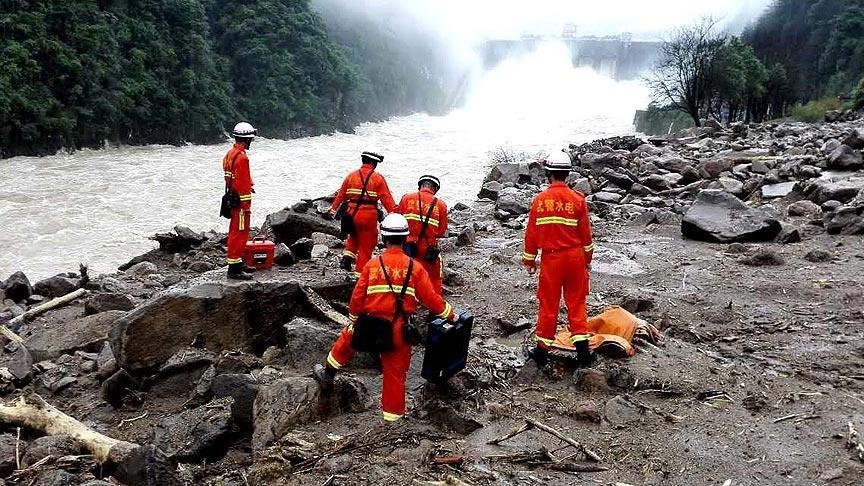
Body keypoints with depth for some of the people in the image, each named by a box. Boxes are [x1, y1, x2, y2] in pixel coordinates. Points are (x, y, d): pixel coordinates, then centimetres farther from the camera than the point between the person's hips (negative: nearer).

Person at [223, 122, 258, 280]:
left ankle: (237, 263, 27)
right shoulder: (241, 157, -19)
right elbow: (242, 183, -22)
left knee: (236, 232, 17)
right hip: (240, 201, -11)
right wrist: (246, 205, -20)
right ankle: (234, 269, -5)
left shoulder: (230, 154, 14)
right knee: (240, 233, -7)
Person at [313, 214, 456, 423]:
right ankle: (393, 416, 22)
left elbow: (357, 297, -1)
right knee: (395, 373, 13)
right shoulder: (415, 268, -5)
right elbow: (430, 298, -4)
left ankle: (328, 375, 44)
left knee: (348, 337, 30)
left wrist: (353, 320, 15)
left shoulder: (372, 265, -5)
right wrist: (450, 314, 10)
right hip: (399, 332, 0)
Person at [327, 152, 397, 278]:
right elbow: (387, 199, -8)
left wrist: (332, 211, 22)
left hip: (352, 214, 4)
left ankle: (347, 257, 13)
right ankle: (360, 273, 11)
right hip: (369, 216, -4)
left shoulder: (351, 176, 6)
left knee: (354, 236, 31)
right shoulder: (378, 178, -5)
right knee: (366, 246, 8)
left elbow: (340, 195, 12)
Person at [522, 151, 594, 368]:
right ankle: (582, 348, 9)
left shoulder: (540, 200, -8)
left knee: (548, 303, 9)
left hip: (551, 259, -1)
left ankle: (542, 349, 18)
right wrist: (588, 259, 14)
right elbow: (586, 232, 1)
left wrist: (529, 259, 10)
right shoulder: (578, 199, -6)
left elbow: (532, 232, -2)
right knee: (576, 302, 10)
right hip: (575, 257, 1)